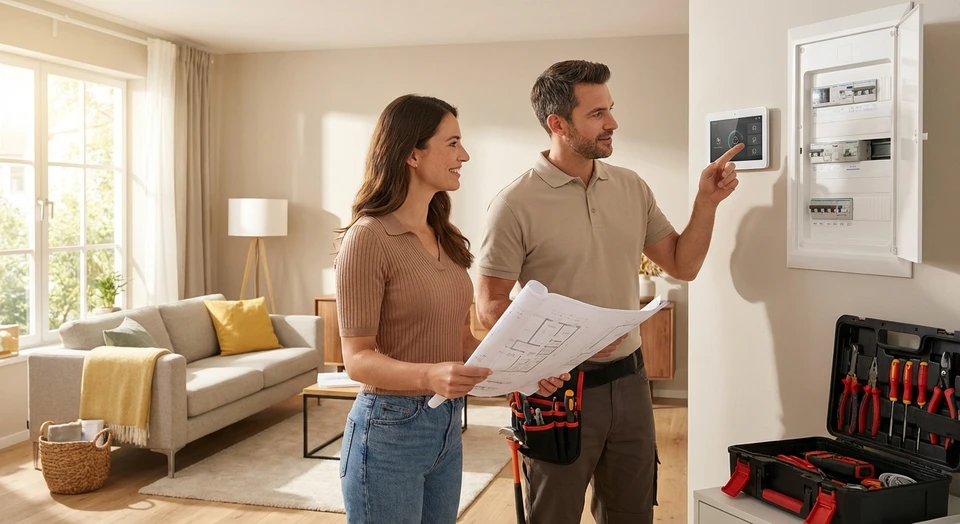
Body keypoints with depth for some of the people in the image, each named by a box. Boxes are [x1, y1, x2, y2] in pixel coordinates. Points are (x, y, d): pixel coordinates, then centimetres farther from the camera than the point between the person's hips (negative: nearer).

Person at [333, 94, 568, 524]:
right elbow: (358, 358, -17)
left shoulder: (445, 239, 8)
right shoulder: (368, 236, -15)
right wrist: (429, 375, -34)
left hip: (447, 426, 7)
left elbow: (461, 339, 11)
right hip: (389, 430, -7)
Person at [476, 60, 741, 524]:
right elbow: (490, 307, -12)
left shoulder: (631, 187, 4)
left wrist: (707, 201, -4)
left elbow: (682, 265, 10)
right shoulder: (516, 204, -14)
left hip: (629, 381, 6)